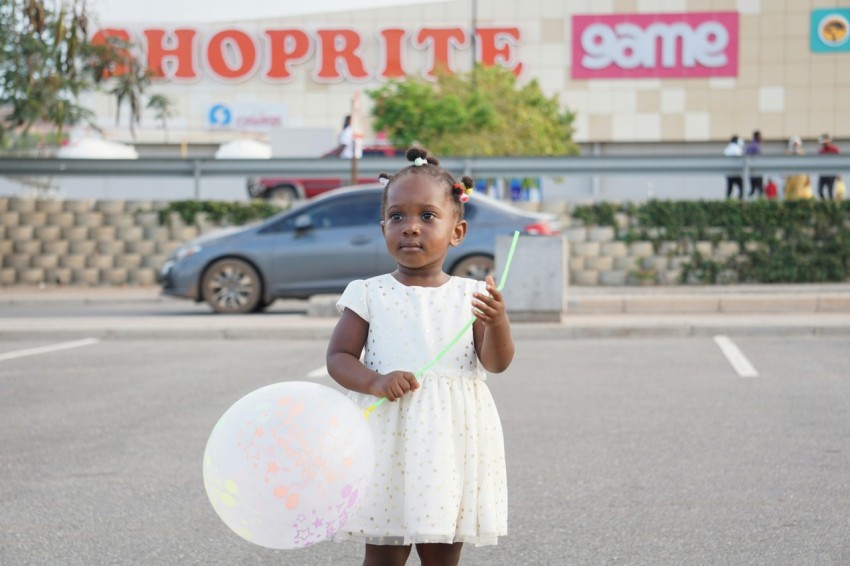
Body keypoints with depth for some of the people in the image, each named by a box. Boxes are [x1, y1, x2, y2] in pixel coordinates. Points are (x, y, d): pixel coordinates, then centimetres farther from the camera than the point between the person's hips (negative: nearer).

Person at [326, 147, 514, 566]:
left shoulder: (470, 295, 2)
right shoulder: (369, 295, 0)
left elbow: (497, 363, -3)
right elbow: (338, 357, -1)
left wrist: (496, 321, -23)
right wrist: (375, 381, -19)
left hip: (451, 438, 1)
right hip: (389, 438, -1)